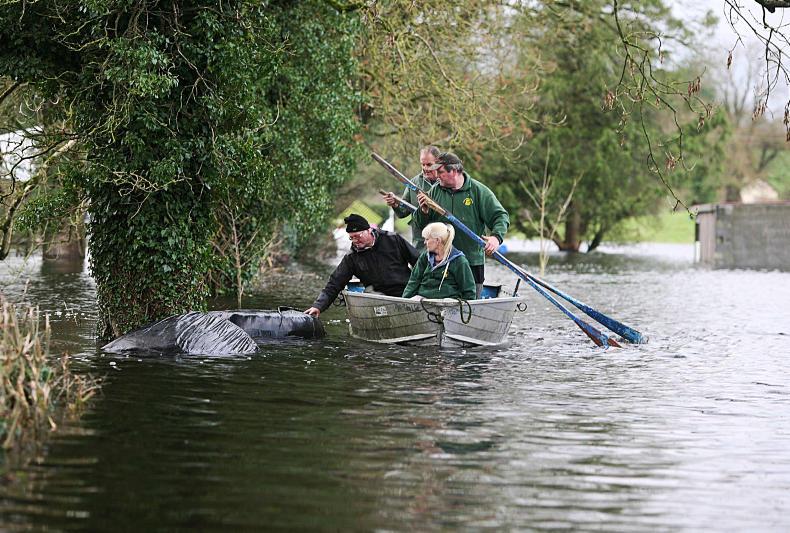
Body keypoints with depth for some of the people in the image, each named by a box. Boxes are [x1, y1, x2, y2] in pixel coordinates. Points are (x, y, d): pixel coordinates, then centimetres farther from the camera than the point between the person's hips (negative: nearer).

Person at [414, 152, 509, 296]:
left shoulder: (479, 191, -3)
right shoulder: (435, 191, 6)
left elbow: (501, 216, -3)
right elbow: (423, 224, 10)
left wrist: (496, 237, -22)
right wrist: (424, 211, -12)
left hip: (473, 260, -3)